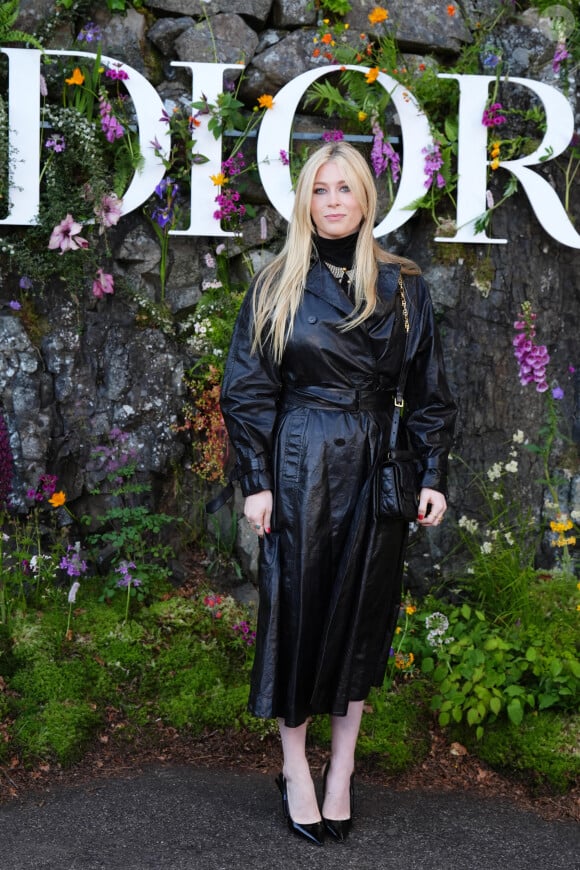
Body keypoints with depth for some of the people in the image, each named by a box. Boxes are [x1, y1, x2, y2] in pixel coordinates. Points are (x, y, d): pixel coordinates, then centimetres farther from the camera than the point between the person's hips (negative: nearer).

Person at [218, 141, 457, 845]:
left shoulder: (403, 287, 5)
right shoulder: (277, 286, 1)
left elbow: (427, 391, 7)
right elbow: (247, 390, -1)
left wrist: (433, 475, 1)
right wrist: (256, 481, -7)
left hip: (375, 470, 2)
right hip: (299, 469, -1)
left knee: (362, 611, 7)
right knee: (296, 608, 3)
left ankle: (341, 772, 21)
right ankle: (296, 771, 18)